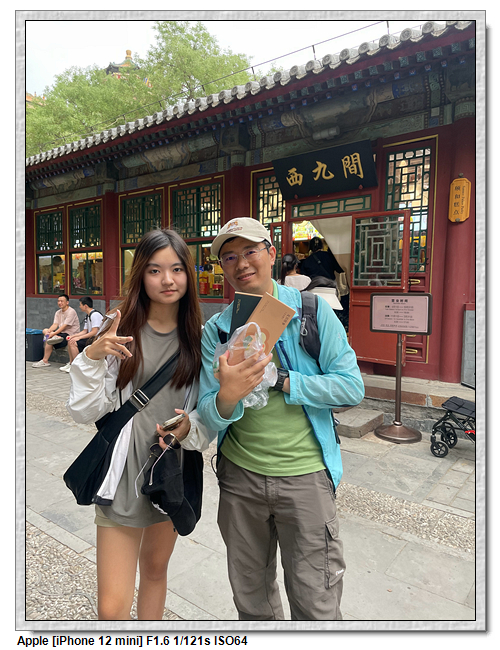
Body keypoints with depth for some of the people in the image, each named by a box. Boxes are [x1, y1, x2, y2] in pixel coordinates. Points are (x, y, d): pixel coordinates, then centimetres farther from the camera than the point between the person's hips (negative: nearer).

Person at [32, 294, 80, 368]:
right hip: (61, 332, 9)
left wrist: (53, 333, -27)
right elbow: (55, 324, 3)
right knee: (45, 330, 3)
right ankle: (56, 337, -23)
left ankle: (45, 361, -14)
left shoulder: (71, 312, -14)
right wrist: (49, 331, -17)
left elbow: (64, 326, -20)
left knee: (49, 341, -21)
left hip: (69, 334, -9)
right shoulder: (58, 312, 13)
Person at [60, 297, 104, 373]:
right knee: (70, 341, 8)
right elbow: (85, 331, 16)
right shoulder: (88, 316, 17)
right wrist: (74, 336, 2)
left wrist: (79, 338, -19)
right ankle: (71, 363, 12)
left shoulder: (95, 315, -16)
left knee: (73, 343, -18)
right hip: (90, 338, 10)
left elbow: (94, 332, -22)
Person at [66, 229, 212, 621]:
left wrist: (190, 427, -17)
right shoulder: (120, 331, -10)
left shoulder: (198, 337, -1)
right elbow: (85, 411, -10)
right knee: (112, 607, -4)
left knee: (155, 567, 26)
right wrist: (93, 357, -24)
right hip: (125, 473, -3)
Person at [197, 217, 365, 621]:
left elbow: (352, 388, -12)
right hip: (240, 474, 3)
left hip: (305, 473, -2)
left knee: (316, 603, 9)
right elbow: (209, 417, -8)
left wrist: (279, 380, -18)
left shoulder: (313, 311, -7)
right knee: (251, 596, 23)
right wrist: (227, 396, -30)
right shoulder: (216, 330, -2)